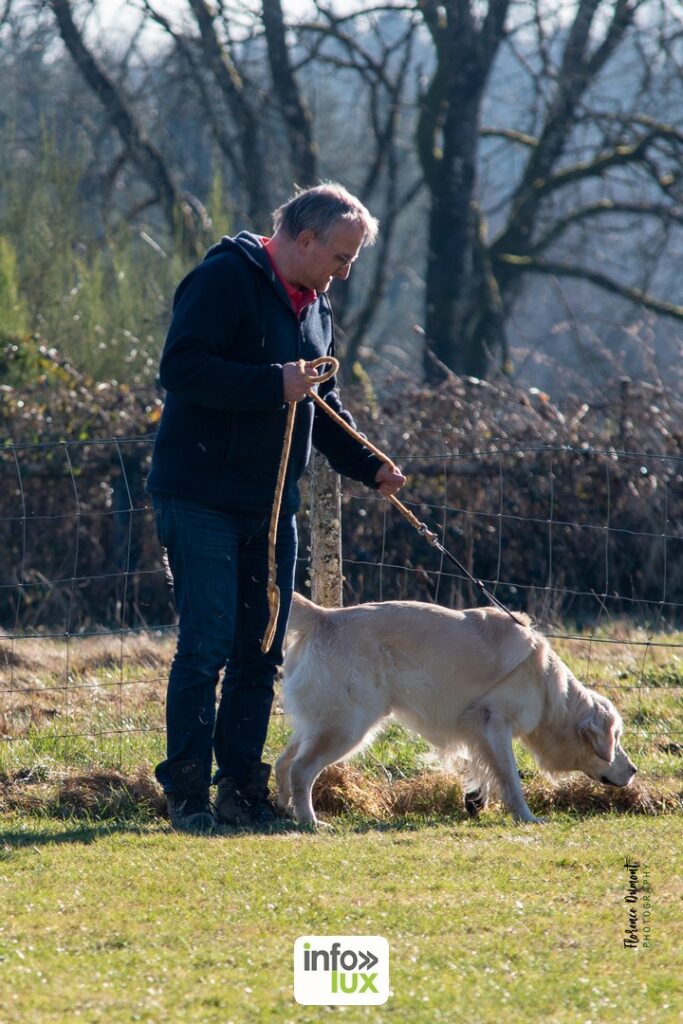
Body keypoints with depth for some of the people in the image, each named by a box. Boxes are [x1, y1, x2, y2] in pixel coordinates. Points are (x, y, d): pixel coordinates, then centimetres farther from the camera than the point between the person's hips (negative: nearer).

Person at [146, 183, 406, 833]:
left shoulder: (314, 305, 16)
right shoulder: (225, 279, -11)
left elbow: (322, 405, 24)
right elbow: (181, 367, -22)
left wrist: (369, 466, 9)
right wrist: (273, 385, -23)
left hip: (271, 504, 8)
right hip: (203, 502, -8)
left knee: (261, 653, 8)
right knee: (206, 647, -9)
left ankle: (242, 790, 13)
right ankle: (187, 795, -4)